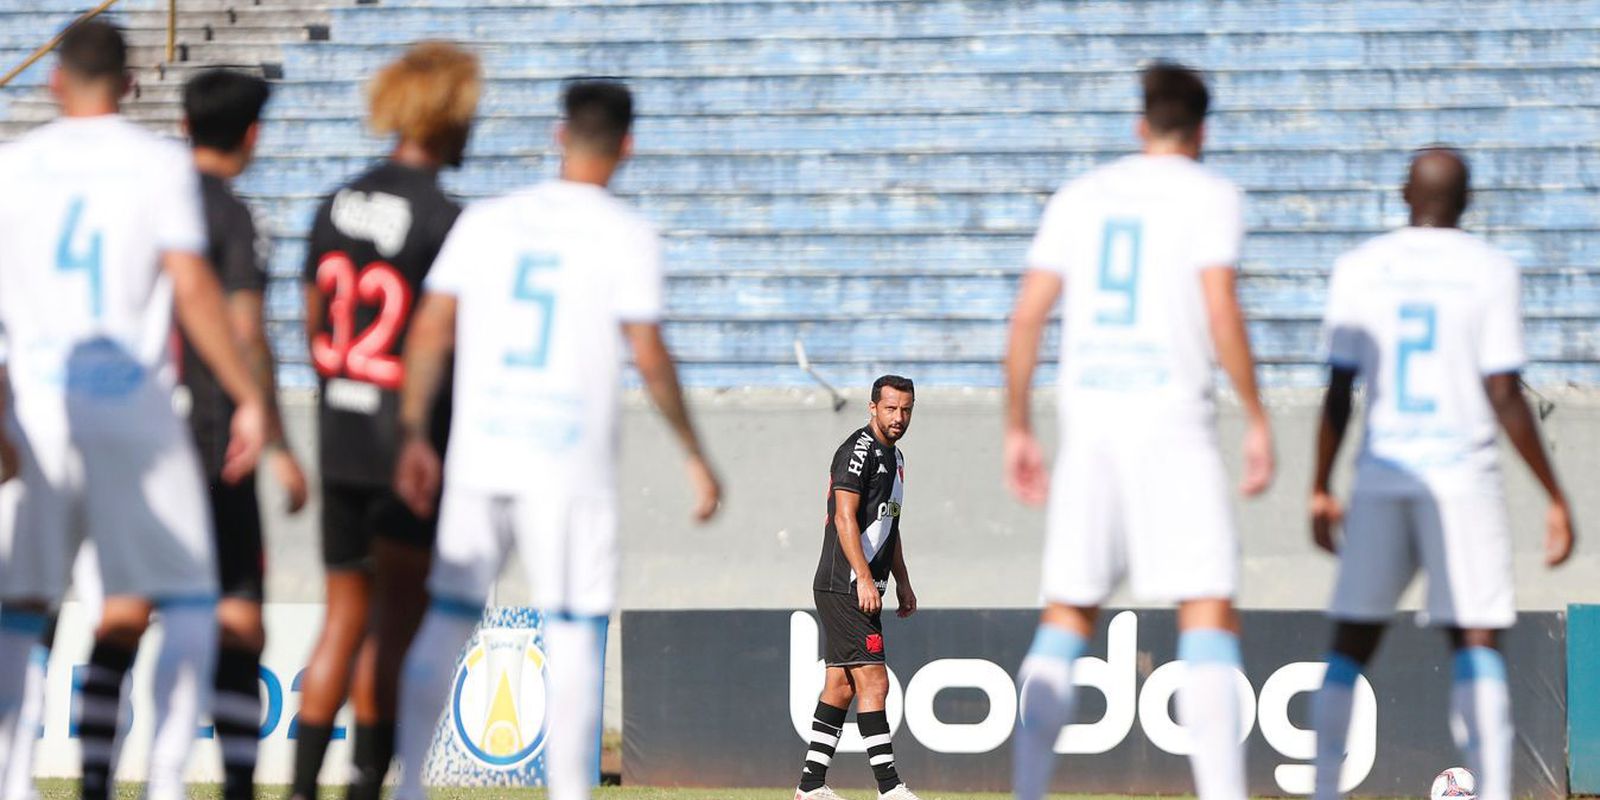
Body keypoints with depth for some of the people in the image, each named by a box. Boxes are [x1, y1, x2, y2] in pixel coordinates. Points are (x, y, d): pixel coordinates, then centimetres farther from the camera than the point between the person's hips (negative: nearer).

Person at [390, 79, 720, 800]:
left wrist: (415, 437, 7)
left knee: (448, 619, 11)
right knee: (573, 632, 2)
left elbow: (430, 332, 3)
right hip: (571, 465, -3)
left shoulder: (486, 222, 8)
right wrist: (694, 456, 1)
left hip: (478, 456, 3)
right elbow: (650, 359, -7)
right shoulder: (627, 237, -2)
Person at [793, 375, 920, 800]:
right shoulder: (858, 451, -12)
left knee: (840, 686, 9)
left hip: (862, 588, 10)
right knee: (873, 682, -12)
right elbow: (845, 518, -19)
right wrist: (864, 578, -25)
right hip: (845, 586, -10)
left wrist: (902, 582, 25)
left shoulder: (893, 457, 19)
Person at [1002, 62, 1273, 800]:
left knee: (1067, 614, 10)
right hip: (1173, 419, -4)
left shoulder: (1080, 196, 15)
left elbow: (1027, 315, 9)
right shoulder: (1210, 195, 2)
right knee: (1208, 612, -7)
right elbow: (1220, 310, -10)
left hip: (1087, 417, 4)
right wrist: (1256, 419, -5)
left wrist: (1017, 429, 15)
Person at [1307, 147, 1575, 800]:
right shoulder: (1490, 271, -2)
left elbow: (1338, 393, 3)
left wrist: (1321, 491, 12)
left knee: (1351, 644, 10)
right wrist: (1556, 498, -2)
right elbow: (1505, 399, -7)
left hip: (1381, 476, 2)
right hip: (1462, 476, -2)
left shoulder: (1359, 270, 5)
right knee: (1478, 643, -4)